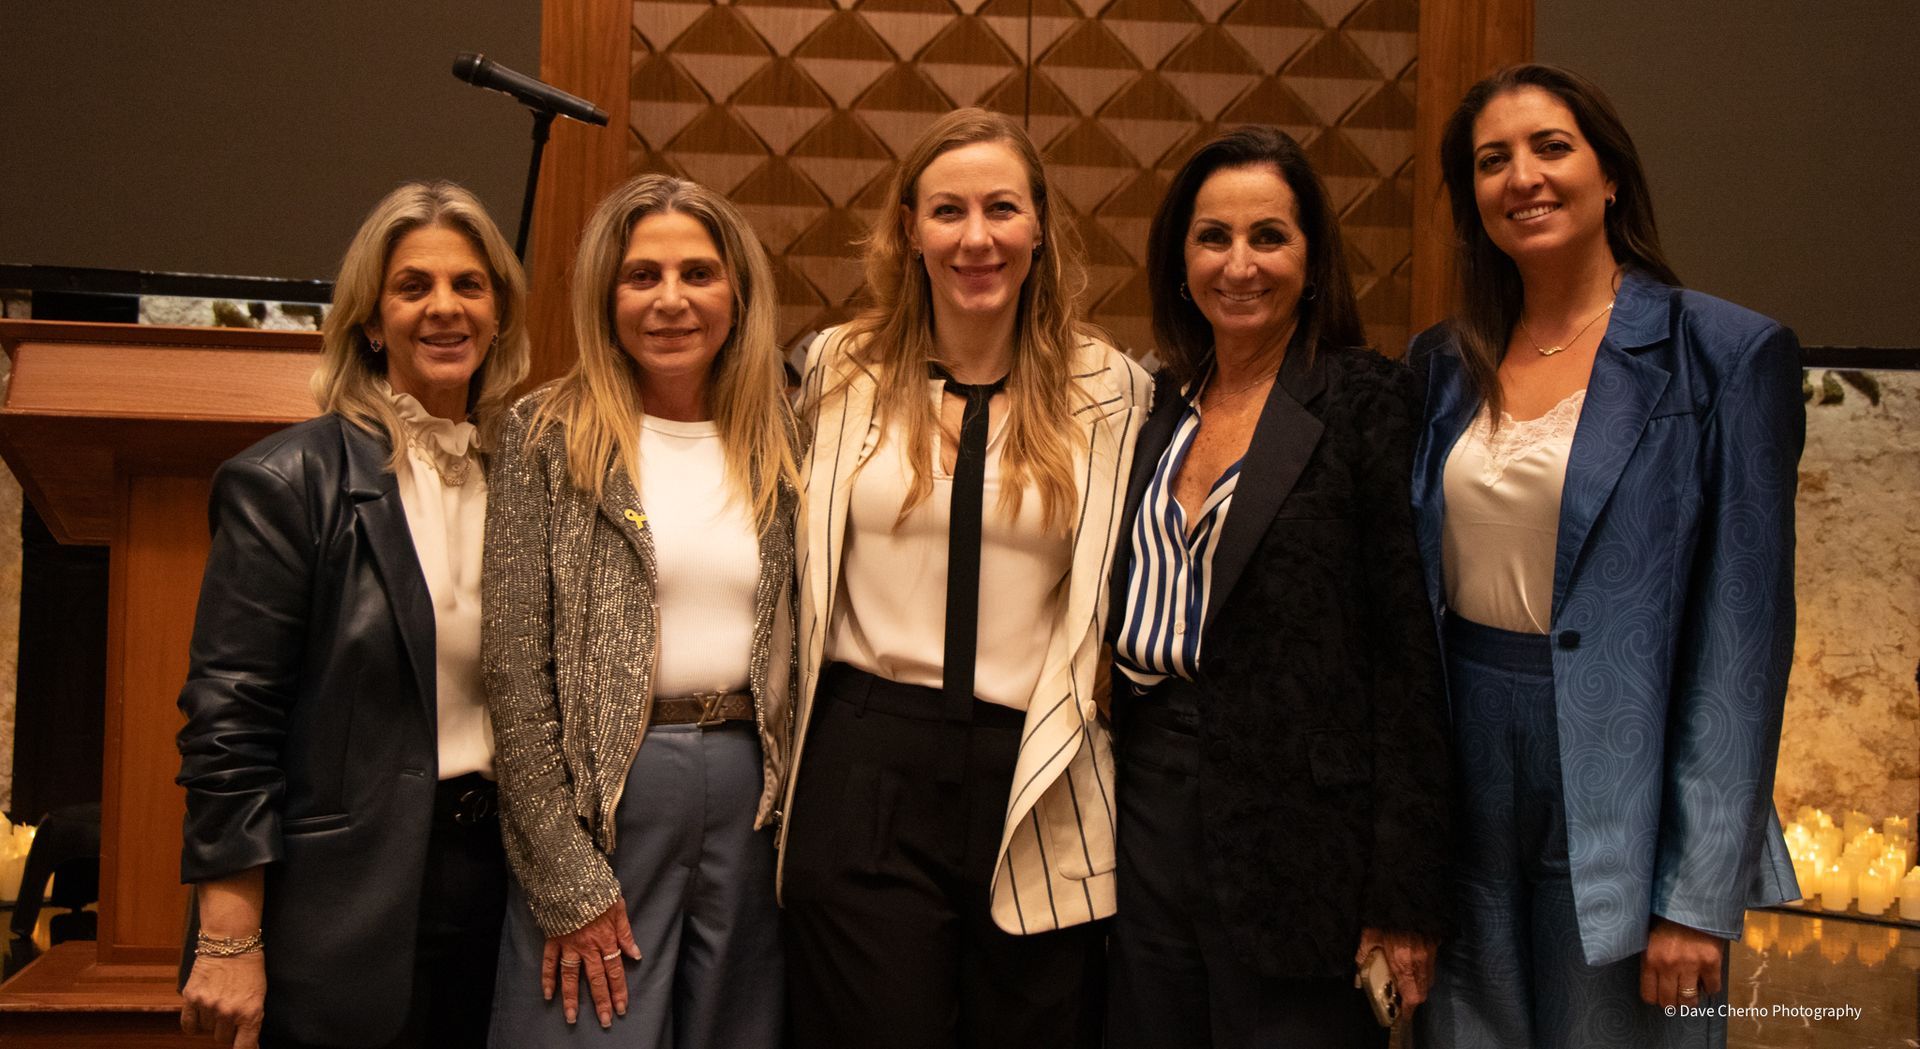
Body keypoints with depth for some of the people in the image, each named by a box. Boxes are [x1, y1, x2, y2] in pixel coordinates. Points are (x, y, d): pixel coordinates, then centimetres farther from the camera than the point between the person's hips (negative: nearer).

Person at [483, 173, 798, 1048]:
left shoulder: (774, 440, 7)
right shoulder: (550, 435, -4)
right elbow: (516, 671, -7)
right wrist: (568, 881, -10)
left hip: (751, 794, 4)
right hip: (600, 794, -3)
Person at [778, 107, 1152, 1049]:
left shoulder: (1107, 389, 0)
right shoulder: (841, 369, 4)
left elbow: (1112, 594, 8)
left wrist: (1055, 739, 3)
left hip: (1037, 784, 0)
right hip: (865, 772, 0)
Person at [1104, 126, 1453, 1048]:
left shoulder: (1369, 402, -7)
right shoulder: (1161, 406, 10)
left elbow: (1410, 649, -10)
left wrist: (1404, 894, -13)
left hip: (1298, 833, -5)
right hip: (1150, 813, 5)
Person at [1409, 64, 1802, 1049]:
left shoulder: (1726, 354, -7)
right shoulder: (1445, 364, 6)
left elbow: (1743, 635, -10)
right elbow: (1410, 593, 9)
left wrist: (1700, 892, -13)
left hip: (1620, 803, -4)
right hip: (1464, 795, 4)